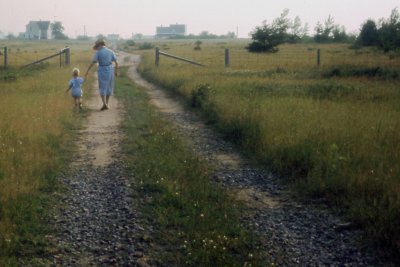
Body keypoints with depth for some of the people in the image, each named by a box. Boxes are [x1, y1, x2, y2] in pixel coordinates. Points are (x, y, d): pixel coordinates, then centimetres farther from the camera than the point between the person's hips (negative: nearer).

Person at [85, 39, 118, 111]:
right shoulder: (111, 51, 2)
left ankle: (104, 104, -14)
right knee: (109, 87, 14)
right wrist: (116, 71, 13)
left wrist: (87, 71, -5)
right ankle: (106, 104, 18)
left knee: (102, 88, 1)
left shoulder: (98, 52, -7)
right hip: (110, 70, 3)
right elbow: (116, 63, 2)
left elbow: (92, 63, -10)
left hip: (102, 71, -3)